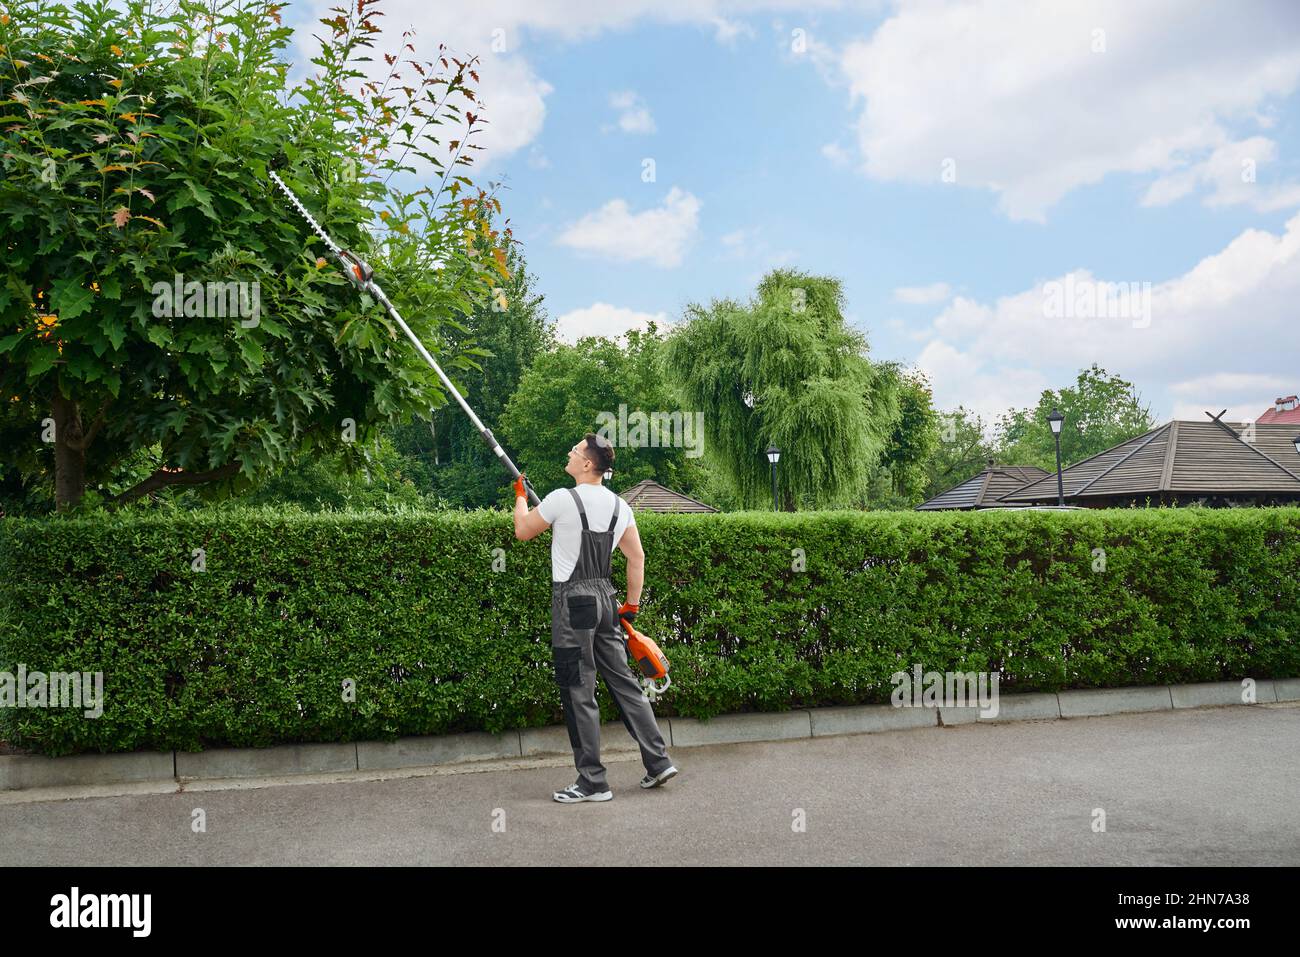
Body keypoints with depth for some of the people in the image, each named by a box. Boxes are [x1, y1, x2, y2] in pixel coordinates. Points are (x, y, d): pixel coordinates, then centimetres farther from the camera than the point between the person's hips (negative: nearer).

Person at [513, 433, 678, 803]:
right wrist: (631, 605, 17)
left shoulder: (563, 499, -12)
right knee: (623, 681, 13)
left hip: (573, 600, -7)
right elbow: (637, 557, 11)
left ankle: (593, 782, 3)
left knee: (578, 692, -1)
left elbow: (522, 531, 1)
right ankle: (658, 762, 16)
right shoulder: (620, 506, 8)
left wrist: (520, 495, 19)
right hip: (606, 598, 7)